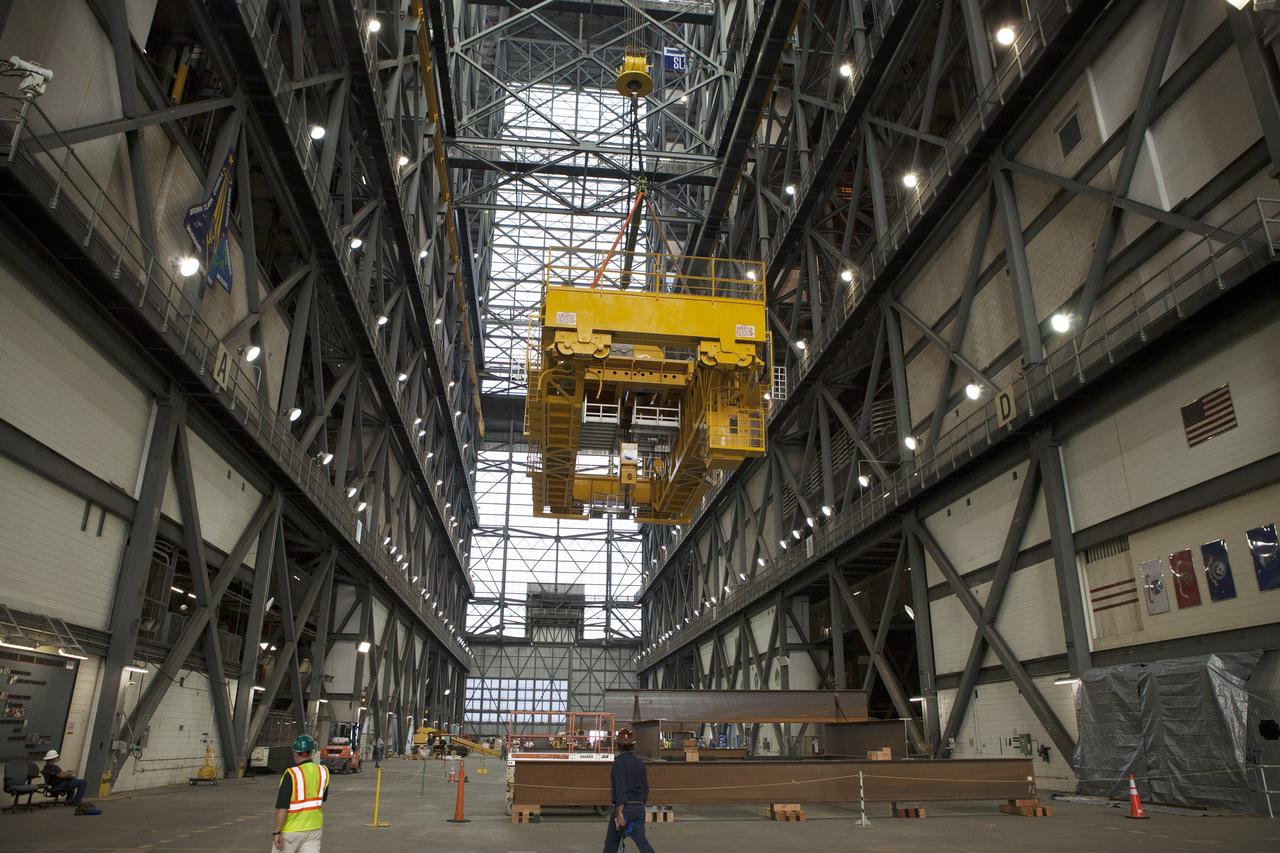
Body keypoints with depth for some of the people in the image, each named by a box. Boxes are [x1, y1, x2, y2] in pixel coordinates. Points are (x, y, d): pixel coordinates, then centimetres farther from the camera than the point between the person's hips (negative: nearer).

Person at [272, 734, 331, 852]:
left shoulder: (291, 774, -18)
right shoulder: (323, 772, -1)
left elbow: (282, 807, -20)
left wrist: (277, 832, -14)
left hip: (291, 830, -4)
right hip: (314, 828, 4)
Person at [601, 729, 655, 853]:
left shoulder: (619, 761, -11)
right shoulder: (639, 762, 8)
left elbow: (621, 788, -19)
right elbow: (645, 788, 12)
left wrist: (619, 812, -21)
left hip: (624, 807, -5)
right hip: (639, 808, 5)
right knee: (642, 841, 3)